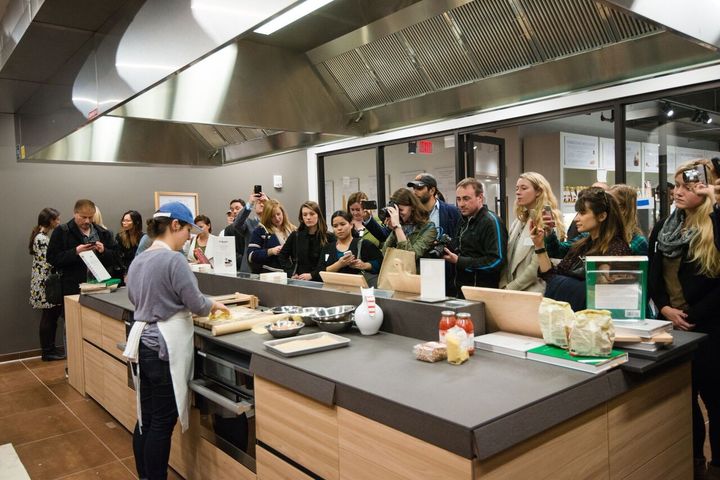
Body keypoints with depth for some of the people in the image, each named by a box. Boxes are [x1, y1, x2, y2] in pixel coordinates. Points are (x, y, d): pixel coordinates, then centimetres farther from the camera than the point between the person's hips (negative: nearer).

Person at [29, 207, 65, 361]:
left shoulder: (44, 236, 14)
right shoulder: (41, 239, -17)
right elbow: (47, 263, -20)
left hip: (48, 282, 10)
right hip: (45, 283, -10)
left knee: (52, 316, 13)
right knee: (49, 317, -2)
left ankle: (50, 348, 20)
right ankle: (47, 352, 7)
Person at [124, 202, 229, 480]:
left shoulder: (138, 261, 11)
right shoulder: (173, 259, -16)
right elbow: (196, 304, -15)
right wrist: (213, 306, 6)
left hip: (142, 343, 9)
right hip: (164, 347, -9)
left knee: (146, 418, 16)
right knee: (163, 422, 2)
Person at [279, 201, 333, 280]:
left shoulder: (329, 238, 0)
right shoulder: (295, 236, 10)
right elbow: (283, 255, 19)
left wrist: (312, 275, -11)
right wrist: (292, 273, 7)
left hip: (319, 281, -2)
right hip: (298, 281, 3)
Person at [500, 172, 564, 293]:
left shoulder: (548, 222, -6)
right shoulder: (518, 221, 14)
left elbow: (537, 267, -12)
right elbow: (507, 258, 11)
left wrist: (510, 288, -9)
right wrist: (503, 285, 0)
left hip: (532, 292, -5)